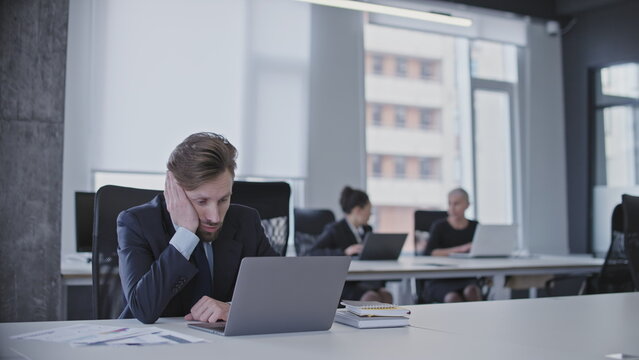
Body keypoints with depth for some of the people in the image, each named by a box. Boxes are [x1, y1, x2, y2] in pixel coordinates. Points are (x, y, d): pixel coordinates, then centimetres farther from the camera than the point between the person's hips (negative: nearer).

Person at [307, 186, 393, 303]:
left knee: (386, 295, -27)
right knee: (372, 298, -33)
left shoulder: (367, 230, 20)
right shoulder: (334, 230, -2)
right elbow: (312, 254, -15)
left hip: (364, 280, 6)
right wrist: (345, 252, -25)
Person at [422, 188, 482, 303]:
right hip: (440, 281, -2)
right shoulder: (439, 227, 4)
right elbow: (428, 254, -12)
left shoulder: (475, 227, 14)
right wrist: (460, 249, -20)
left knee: (471, 291, -33)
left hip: (467, 279, 2)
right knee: (453, 298, -35)